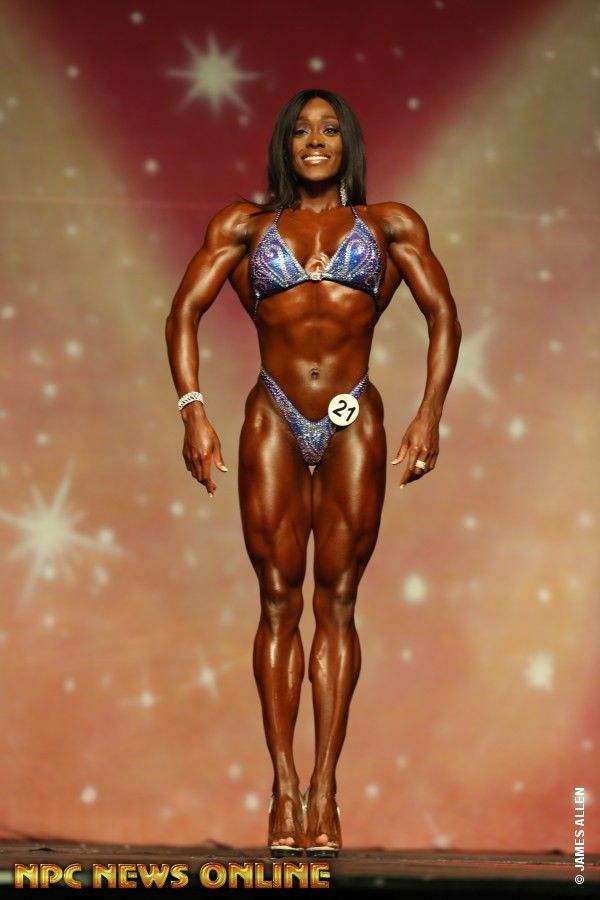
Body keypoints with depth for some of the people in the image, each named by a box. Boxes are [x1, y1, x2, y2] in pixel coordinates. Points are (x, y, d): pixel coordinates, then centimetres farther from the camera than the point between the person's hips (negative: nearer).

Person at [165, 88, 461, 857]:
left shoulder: (389, 225, 10)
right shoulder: (245, 225, 10)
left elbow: (443, 317, 7)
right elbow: (183, 314, 5)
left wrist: (429, 415, -4)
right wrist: (193, 412, -7)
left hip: (354, 424, 0)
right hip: (274, 421, 0)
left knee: (336, 603, 0)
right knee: (279, 603, 0)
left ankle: (325, 789, 1)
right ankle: (284, 787, 2)